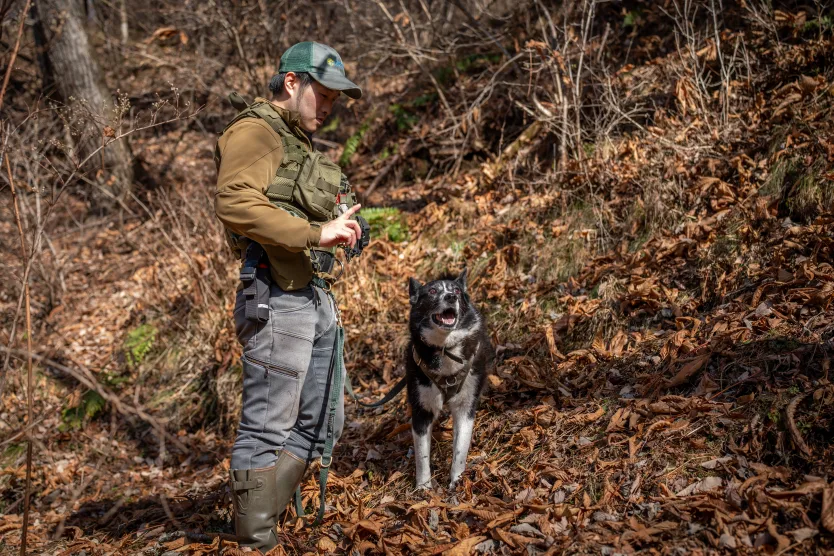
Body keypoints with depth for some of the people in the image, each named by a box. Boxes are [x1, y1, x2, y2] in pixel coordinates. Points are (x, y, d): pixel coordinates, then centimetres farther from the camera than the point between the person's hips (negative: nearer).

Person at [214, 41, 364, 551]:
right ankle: (256, 542, 10)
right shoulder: (256, 131, -7)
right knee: (268, 428, -2)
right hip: (278, 299, -10)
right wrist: (316, 232, -23)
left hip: (318, 298, 10)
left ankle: (265, 518, 28)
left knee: (321, 423, 16)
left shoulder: (302, 146, 23)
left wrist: (341, 226, 8)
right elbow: (235, 203, -24)